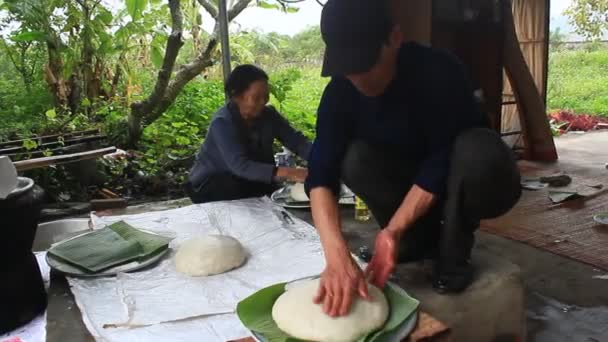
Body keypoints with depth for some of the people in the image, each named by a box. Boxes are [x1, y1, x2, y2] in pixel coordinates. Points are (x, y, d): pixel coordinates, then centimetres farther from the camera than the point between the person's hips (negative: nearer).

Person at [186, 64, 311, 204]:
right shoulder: (222, 123, -26)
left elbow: (296, 140, -13)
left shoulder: (268, 115, -8)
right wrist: (288, 173, -48)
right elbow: (240, 166, -38)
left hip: (244, 182, 6)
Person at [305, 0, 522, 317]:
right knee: (355, 158, -25)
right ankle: (424, 239, -6)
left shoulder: (440, 71, -29)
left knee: (477, 150, -36)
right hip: (411, 183, 3)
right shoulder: (340, 91, -19)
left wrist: (393, 230, -39)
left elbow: (441, 162, -29)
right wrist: (337, 257, -45)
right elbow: (321, 173, -31)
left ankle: (453, 250, -12)